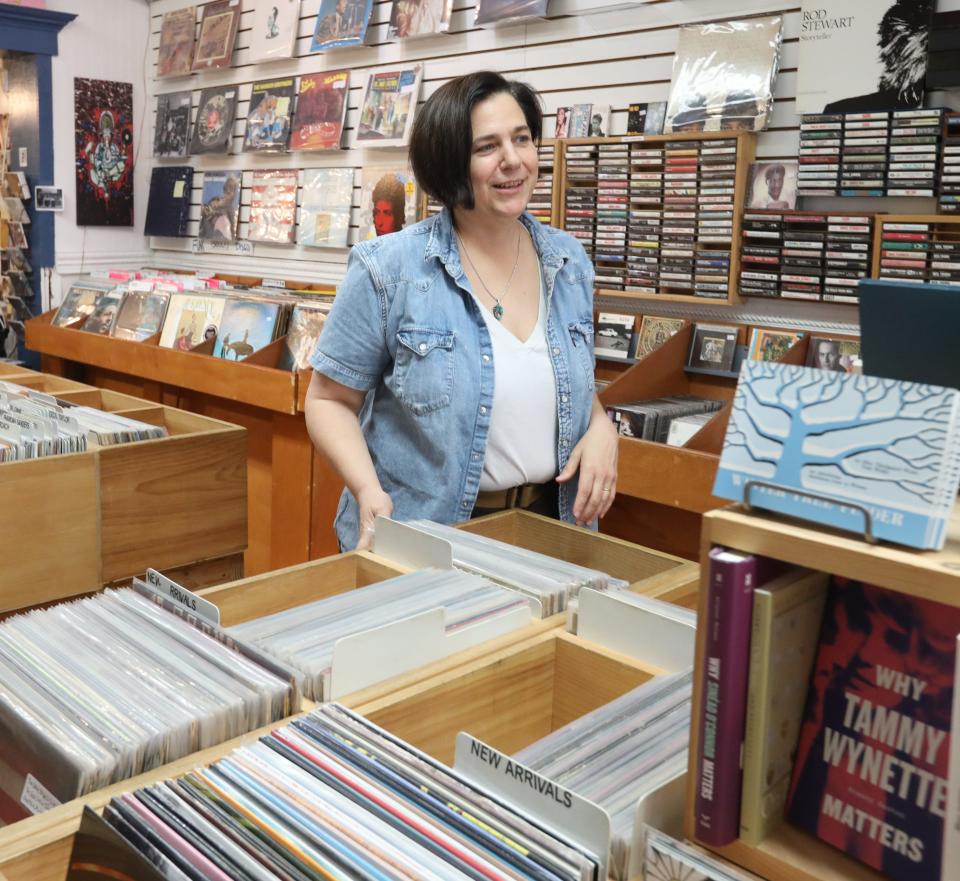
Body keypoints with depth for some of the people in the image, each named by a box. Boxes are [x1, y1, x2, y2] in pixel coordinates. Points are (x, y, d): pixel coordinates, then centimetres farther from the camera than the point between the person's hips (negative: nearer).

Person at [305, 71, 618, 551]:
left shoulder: (569, 262, 1)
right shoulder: (388, 270, -14)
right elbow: (329, 400, -7)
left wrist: (601, 427, -7)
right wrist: (368, 489, -24)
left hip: (548, 526, 5)